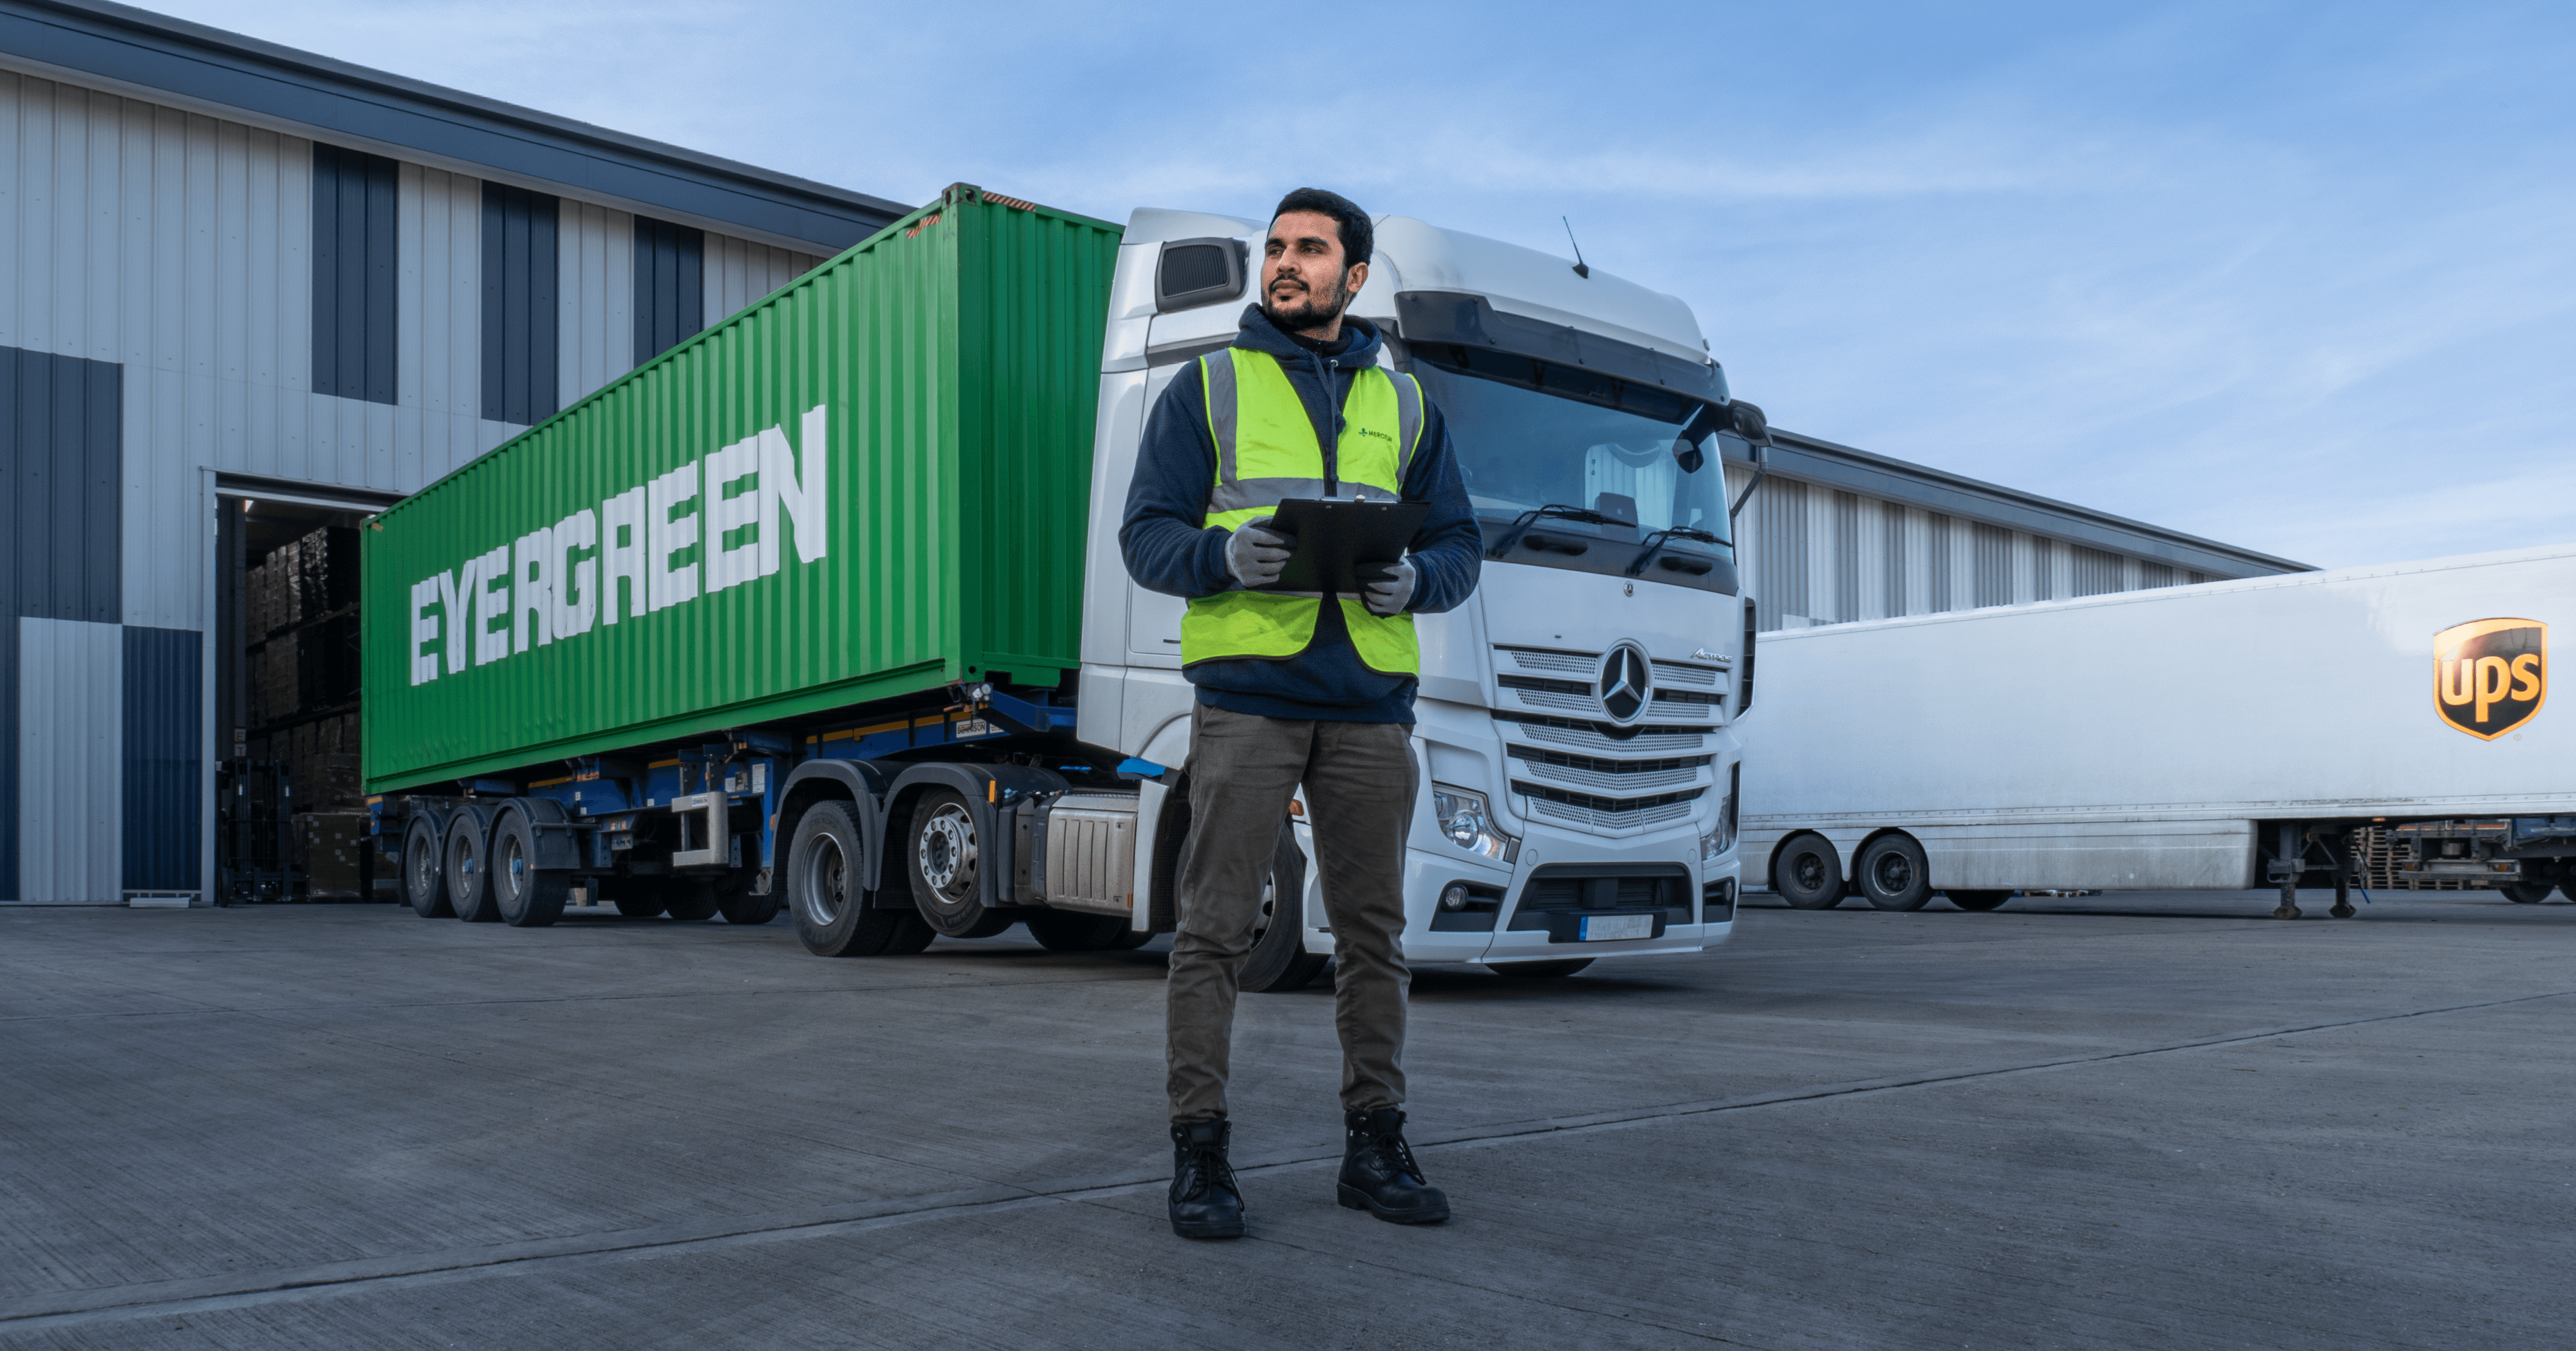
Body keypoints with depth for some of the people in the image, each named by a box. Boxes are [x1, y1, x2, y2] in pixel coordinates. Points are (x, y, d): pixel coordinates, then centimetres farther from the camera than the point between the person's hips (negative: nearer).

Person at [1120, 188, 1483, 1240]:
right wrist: (1225, 554, -17)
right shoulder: (1208, 388, 10)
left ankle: (1375, 1143, 17)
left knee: (1373, 927, 7)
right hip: (1246, 691, -3)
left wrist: (1416, 580, -8)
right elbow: (1148, 536, 4)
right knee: (1215, 926, -4)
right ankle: (1200, 1151, 4)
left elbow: (1458, 543, 15)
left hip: (1369, 699, 3)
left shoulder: (1404, 404, 18)